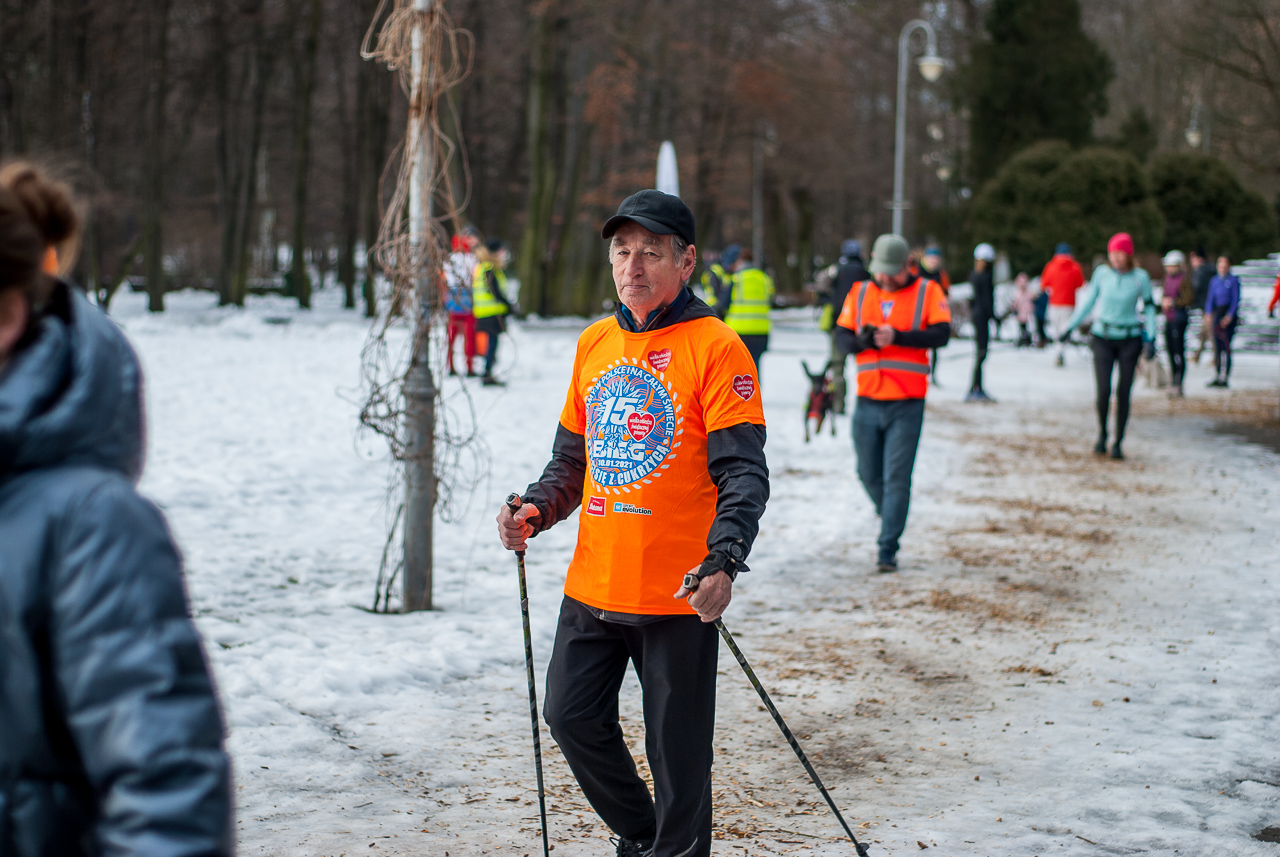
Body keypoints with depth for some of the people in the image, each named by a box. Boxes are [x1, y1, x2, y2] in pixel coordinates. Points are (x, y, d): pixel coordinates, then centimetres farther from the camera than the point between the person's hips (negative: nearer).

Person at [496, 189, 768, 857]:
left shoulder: (715, 347, -9)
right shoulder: (593, 344, 10)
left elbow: (743, 472, -15)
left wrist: (724, 560, -29)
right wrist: (535, 510, 1)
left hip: (677, 593, -6)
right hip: (592, 584, 6)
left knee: (676, 752, 3)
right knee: (572, 717, 11)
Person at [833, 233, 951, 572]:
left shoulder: (928, 292, 1)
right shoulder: (859, 293, 9)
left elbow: (941, 334, -11)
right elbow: (842, 335, 5)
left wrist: (897, 337, -21)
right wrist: (864, 341, -17)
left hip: (907, 405, -3)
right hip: (867, 402, 3)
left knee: (897, 478, -6)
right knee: (869, 474, 11)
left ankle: (888, 549, -1)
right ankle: (888, 517, 40)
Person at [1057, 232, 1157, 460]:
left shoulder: (1140, 277, -7)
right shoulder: (1101, 273, -4)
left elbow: (1149, 307, 3)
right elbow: (1088, 301, 8)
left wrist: (1150, 339, -4)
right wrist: (1070, 327, 8)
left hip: (1129, 340, 0)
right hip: (1103, 338, 0)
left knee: (1124, 394, 0)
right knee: (1104, 391, -11)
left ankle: (1118, 443, 13)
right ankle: (1102, 434, 15)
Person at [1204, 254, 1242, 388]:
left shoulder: (1233, 280, -2)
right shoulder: (1214, 281, 13)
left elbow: (1236, 299, -5)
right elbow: (1211, 298, 13)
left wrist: (1230, 315, -14)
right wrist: (1208, 313, -2)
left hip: (1230, 313, -5)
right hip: (1217, 312, 5)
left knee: (1226, 346, -8)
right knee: (1217, 346, 5)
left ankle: (1224, 378, -7)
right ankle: (1216, 376, 9)